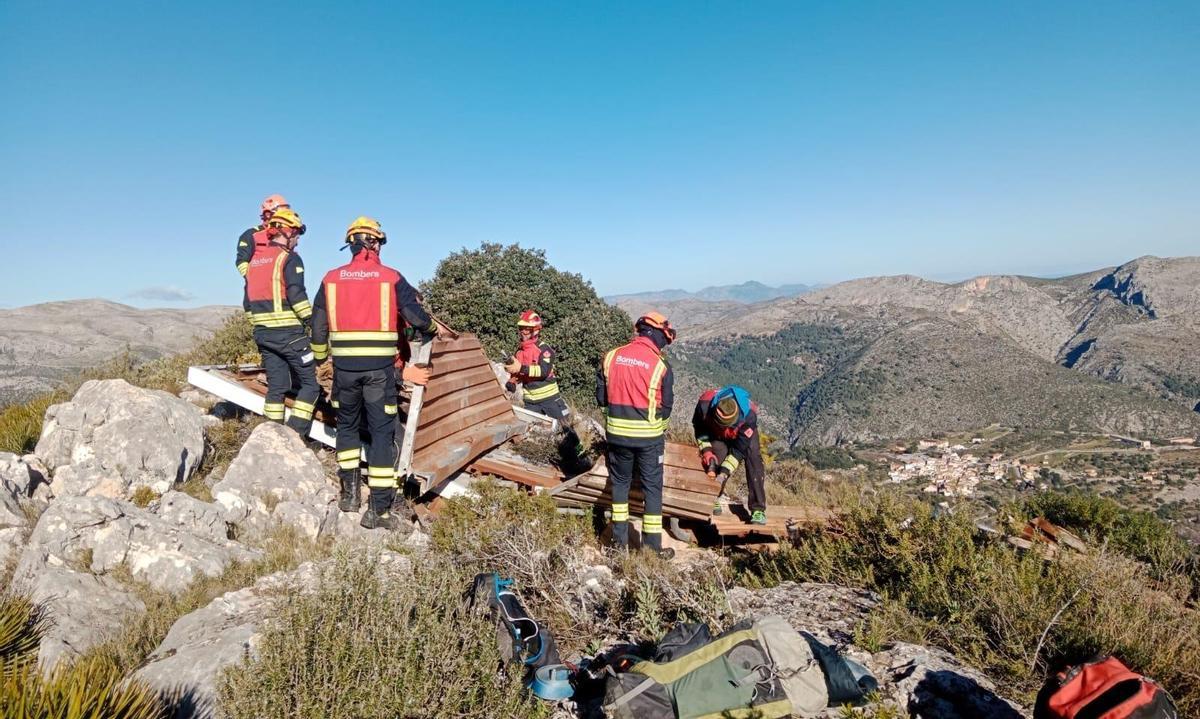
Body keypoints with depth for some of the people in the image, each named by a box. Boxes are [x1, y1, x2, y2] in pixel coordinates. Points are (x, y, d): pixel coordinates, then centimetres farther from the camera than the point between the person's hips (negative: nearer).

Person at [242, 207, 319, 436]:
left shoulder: (254, 260, 16)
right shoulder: (289, 258, -8)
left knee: (276, 386, 12)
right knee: (308, 383, 0)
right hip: (289, 332, -7)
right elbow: (296, 296, -18)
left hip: (263, 333, 8)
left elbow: (248, 300, 18)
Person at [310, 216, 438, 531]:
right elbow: (417, 317, -6)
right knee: (381, 431, 2)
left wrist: (320, 358, 24)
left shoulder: (331, 278, 7)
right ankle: (379, 509, 2)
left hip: (344, 365, 3)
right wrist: (432, 329, 16)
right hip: (380, 366, -3)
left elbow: (318, 326, 9)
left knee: (347, 425, 21)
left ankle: (349, 493, 25)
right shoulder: (391, 277, -2)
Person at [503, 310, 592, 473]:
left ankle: (581, 459, 9)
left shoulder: (544, 349, -12)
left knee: (564, 429, -2)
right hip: (531, 401, 6)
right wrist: (512, 383, -1)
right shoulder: (520, 351, 8)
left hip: (550, 397, -6)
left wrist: (521, 368, -35)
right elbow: (518, 373, 20)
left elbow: (544, 370, -28)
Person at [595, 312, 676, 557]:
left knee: (620, 482, 19)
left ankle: (619, 539, 26)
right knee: (652, 487, 9)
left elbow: (601, 397, 3)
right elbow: (666, 406, -3)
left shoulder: (611, 356, -4)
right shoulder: (660, 365, -12)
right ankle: (652, 546, 15)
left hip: (617, 433, 3)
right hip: (649, 436, -3)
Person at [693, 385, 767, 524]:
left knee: (753, 459, -20)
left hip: (743, 434, -1)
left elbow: (739, 450, -32)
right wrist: (706, 451, -25)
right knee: (715, 459, -23)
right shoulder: (705, 403, -39)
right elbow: (699, 428, -14)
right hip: (716, 434, 1)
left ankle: (758, 509, -15)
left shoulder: (749, 414, -42)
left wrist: (725, 472, -37)